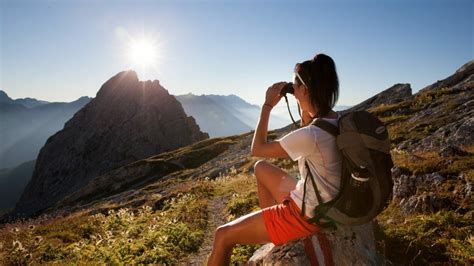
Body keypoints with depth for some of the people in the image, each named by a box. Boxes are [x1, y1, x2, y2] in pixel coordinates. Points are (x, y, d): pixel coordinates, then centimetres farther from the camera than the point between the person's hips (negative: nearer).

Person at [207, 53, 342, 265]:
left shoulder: (311, 135, -31)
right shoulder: (337, 120, -4)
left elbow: (257, 149, -18)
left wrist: (267, 105, -12)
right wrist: (305, 110, 4)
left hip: (307, 214, -9)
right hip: (322, 204, 9)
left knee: (223, 235, -1)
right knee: (261, 168, 24)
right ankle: (270, 226, 33)